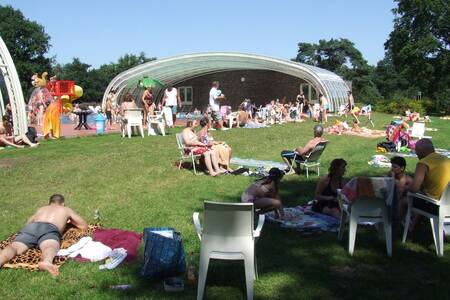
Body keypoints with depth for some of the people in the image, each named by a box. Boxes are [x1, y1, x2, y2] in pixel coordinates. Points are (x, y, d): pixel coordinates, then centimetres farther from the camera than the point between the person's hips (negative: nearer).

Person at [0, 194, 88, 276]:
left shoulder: (41, 209, 43)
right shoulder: (66, 210, 36)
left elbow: (28, 223, 57)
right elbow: (84, 226, 40)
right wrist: (70, 221, 57)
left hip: (31, 227, 3)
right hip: (50, 229, -3)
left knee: (13, 248, -21)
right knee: (50, 248, -33)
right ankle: (46, 262, -68)